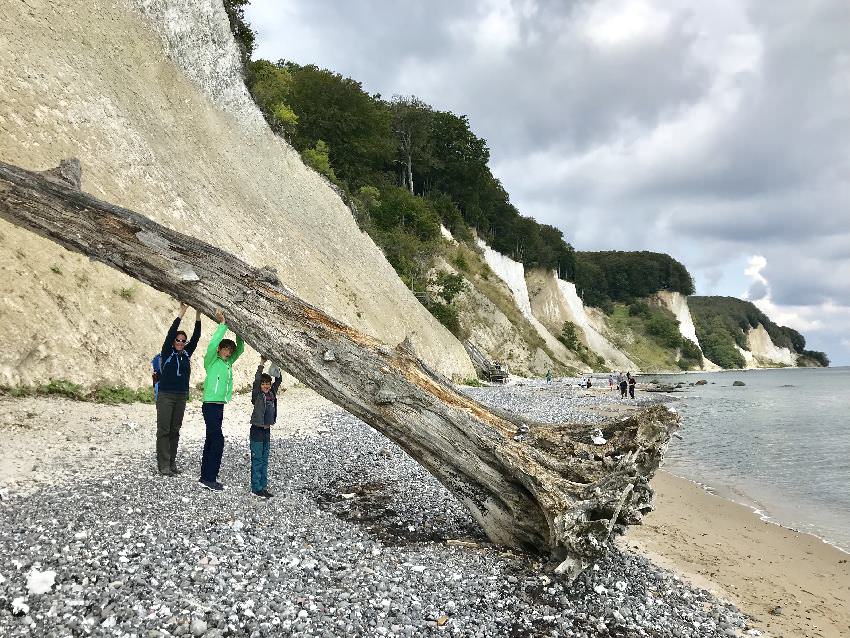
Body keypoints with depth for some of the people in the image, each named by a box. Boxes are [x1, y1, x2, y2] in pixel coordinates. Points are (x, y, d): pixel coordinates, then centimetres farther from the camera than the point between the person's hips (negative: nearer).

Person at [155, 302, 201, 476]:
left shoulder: (187, 354, 9)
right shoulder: (167, 353, -2)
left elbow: (196, 337, 2)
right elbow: (171, 333, -13)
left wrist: (198, 316, -8)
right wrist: (182, 313, -19)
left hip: (181, 397, 5)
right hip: (166, 395, -5)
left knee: (175, 430, 9)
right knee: (164, 430, -4)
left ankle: (172, 463, 15)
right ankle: (163, 464, -2)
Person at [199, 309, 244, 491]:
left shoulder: (228, 363, 13)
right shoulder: (212, 361, -6)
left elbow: (240, 349, 19)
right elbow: (212, 344, -22)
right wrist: (223, 324, -20)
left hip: (220, 406, 8)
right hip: (210, 405, -8)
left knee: (211, 441, 11)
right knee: (218, 441, -11)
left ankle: (205, 477, 17)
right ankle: (210, 478, -7)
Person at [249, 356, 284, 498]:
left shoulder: (272, 393, 7)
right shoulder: (257, 394, -9)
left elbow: (278, 380, 11)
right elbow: (256, 381, -23)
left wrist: (276, 368, -5)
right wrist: (261, 364, -29)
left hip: (267, 430, 7)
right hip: (257, 429, -6)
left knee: (264, 460, 11)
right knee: (257, 460, -2)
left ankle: (263, 487, 17)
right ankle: (256, 487, 4)